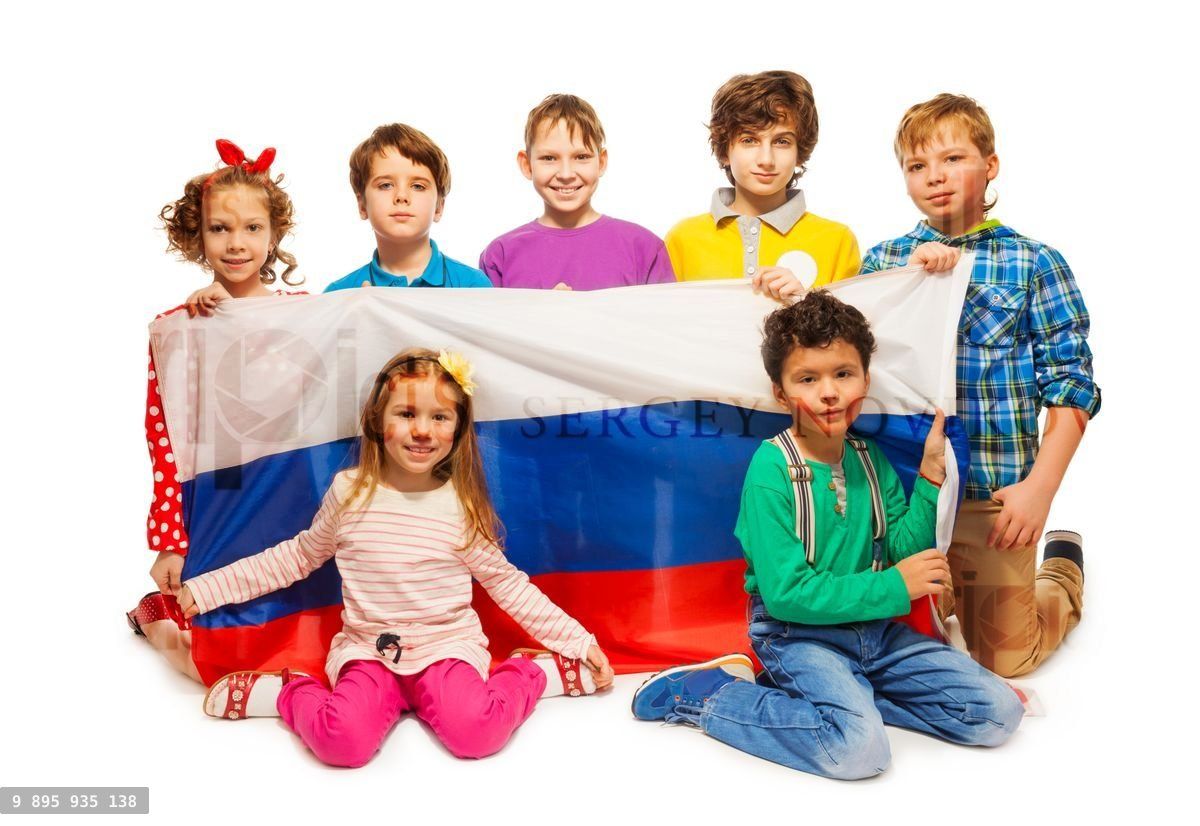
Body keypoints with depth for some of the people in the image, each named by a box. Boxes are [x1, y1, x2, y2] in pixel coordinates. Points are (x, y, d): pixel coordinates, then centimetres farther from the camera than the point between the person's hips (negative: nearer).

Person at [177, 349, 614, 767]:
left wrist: (578, 641, 4)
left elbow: (505, 580, 5)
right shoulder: (348, 492, -2)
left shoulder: (462, 504, -4)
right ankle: (287, 694, 2)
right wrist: (206, 588, 12)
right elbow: (298, 556, 13)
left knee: (476, 732, -29)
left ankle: (532, 673, 0)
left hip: (447, 646, 0)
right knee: (342, 740, -29)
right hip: (367, 649, 1)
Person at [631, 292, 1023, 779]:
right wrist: (893, 586, -16)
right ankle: (707, 695, -11)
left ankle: (843, 691, 4)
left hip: (873, 628, 7)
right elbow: (786, 593, -20)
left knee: (998, 712, -1)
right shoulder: (771, 470, -16)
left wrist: (930, 475, -7)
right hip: (796, 633, -6)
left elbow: (903, 552, 3)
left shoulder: (870, 460, 5)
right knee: (859, 746, -30)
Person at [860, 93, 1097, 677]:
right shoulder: (883, 261, 4)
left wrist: (1041, 485, -14)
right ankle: (947, 593, 45)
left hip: (997, 493, -2)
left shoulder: (1033, 264, -2)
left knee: (1006, 656, 12)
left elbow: (1069, 385, -4)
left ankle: (1063, 568, 39)